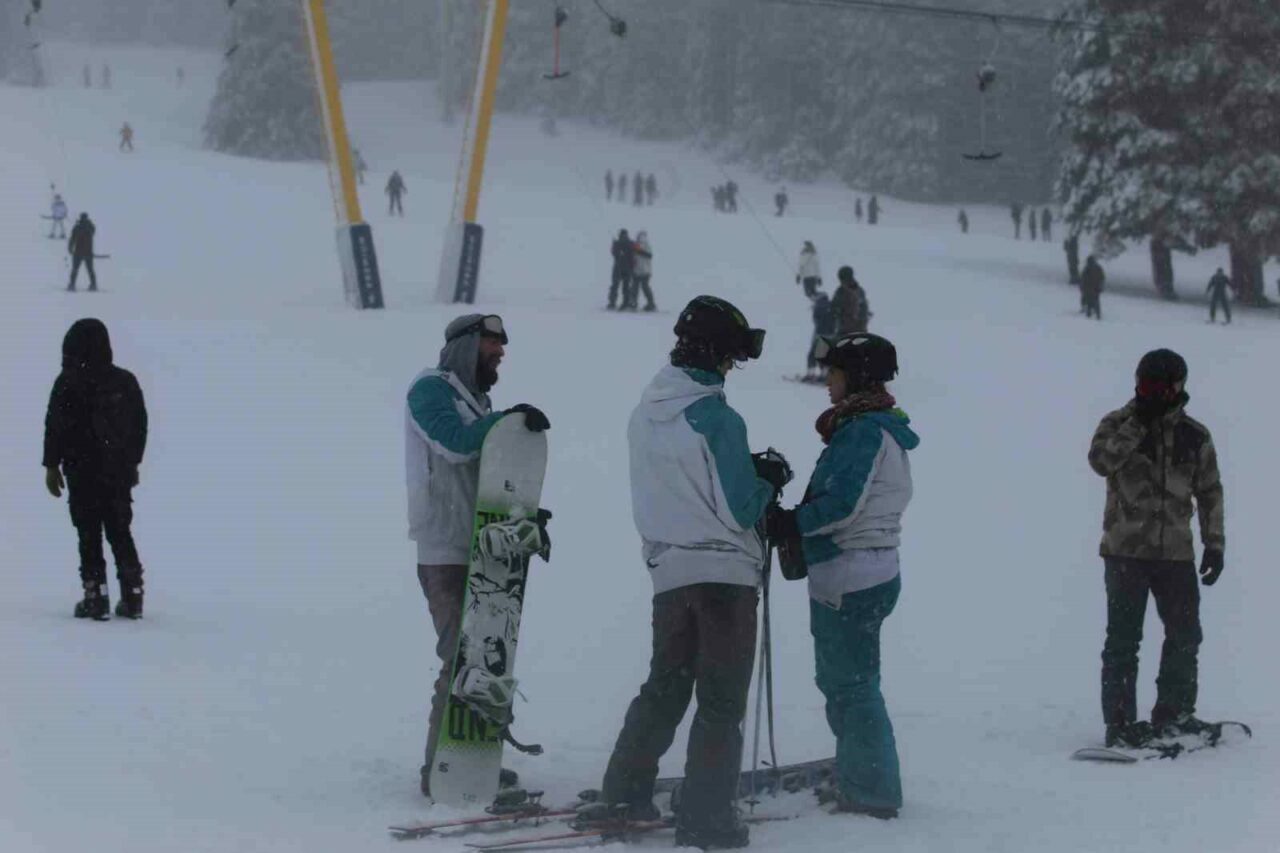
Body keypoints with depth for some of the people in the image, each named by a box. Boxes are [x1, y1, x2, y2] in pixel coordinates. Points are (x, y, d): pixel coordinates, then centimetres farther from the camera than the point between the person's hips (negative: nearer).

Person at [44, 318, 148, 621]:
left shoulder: (68, 383, -9)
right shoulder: (125, 381, 5)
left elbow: (55, 426, -8)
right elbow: (140, 425, 11)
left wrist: (52, 465, 1)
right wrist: (133, 462, 19)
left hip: (82, 472, -4)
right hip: (119, 471, 4)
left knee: (89, 534, 0)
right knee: (120, 531, 11)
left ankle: (95, 595, -4)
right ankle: (132, 595, 7)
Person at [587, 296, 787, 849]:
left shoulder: (645, 413, 6)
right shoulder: (718, 420, -17)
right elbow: (740, 509, -14)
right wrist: (770, 480, 5)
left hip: (666, 570, 7)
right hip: (725, 571, -7)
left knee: (664, 688, 19)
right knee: (721, 701, 0)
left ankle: (622, 794, 19)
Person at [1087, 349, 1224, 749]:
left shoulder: (1195, 436, 8)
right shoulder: (1118, 425, 0)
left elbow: (1210, 492, 13)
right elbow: (1101, 461, -19)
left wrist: (1215, 543, 7)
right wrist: (1138, 423, -20)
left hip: (1176, 552, 3)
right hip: (1126, 549, -3)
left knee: (1185, 635, 6)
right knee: (1124, 638, -2)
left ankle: (1173, 714, 20)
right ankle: (1120, 723, 3)